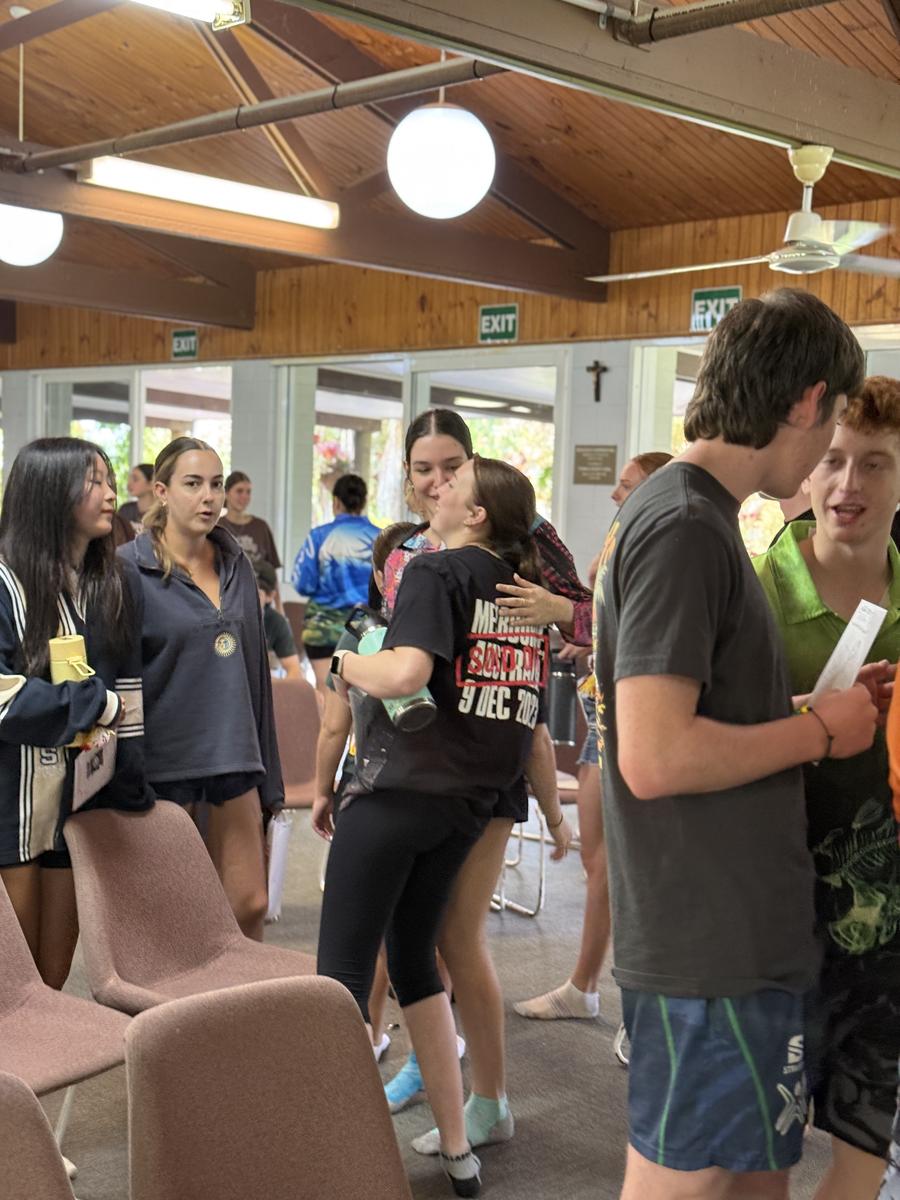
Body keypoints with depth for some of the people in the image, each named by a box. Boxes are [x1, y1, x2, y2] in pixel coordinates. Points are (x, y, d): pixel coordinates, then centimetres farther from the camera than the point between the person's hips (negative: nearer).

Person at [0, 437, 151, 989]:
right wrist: (96, 705, -12)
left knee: (53, 979, 12)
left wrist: (132, 793, 3)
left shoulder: (111, 585, 10)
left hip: (83, 802, 5)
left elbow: (129, 697, 11)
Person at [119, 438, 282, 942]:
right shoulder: (131, 569, -7)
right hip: (164, 759, -4)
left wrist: (268, 774, 15)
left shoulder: (237, 565, 9)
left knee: (250, 904, 6)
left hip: (233, 753, 5)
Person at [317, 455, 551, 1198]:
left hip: (398, 788, -7)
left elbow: (406, 673, -25)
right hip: (472, 799, 7)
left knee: (343, 973, -1)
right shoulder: (527, 589, 11)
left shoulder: (437, 572, -10)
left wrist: (345, 661, -9)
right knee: (415, 960, 20)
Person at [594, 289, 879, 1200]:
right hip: (711, 947, -10)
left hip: (738, 930, 10)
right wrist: (819, 732, -14)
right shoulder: (685, 528, -19)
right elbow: (655, 757, -27)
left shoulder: (683, 512, 11)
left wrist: (809, 715, 10)